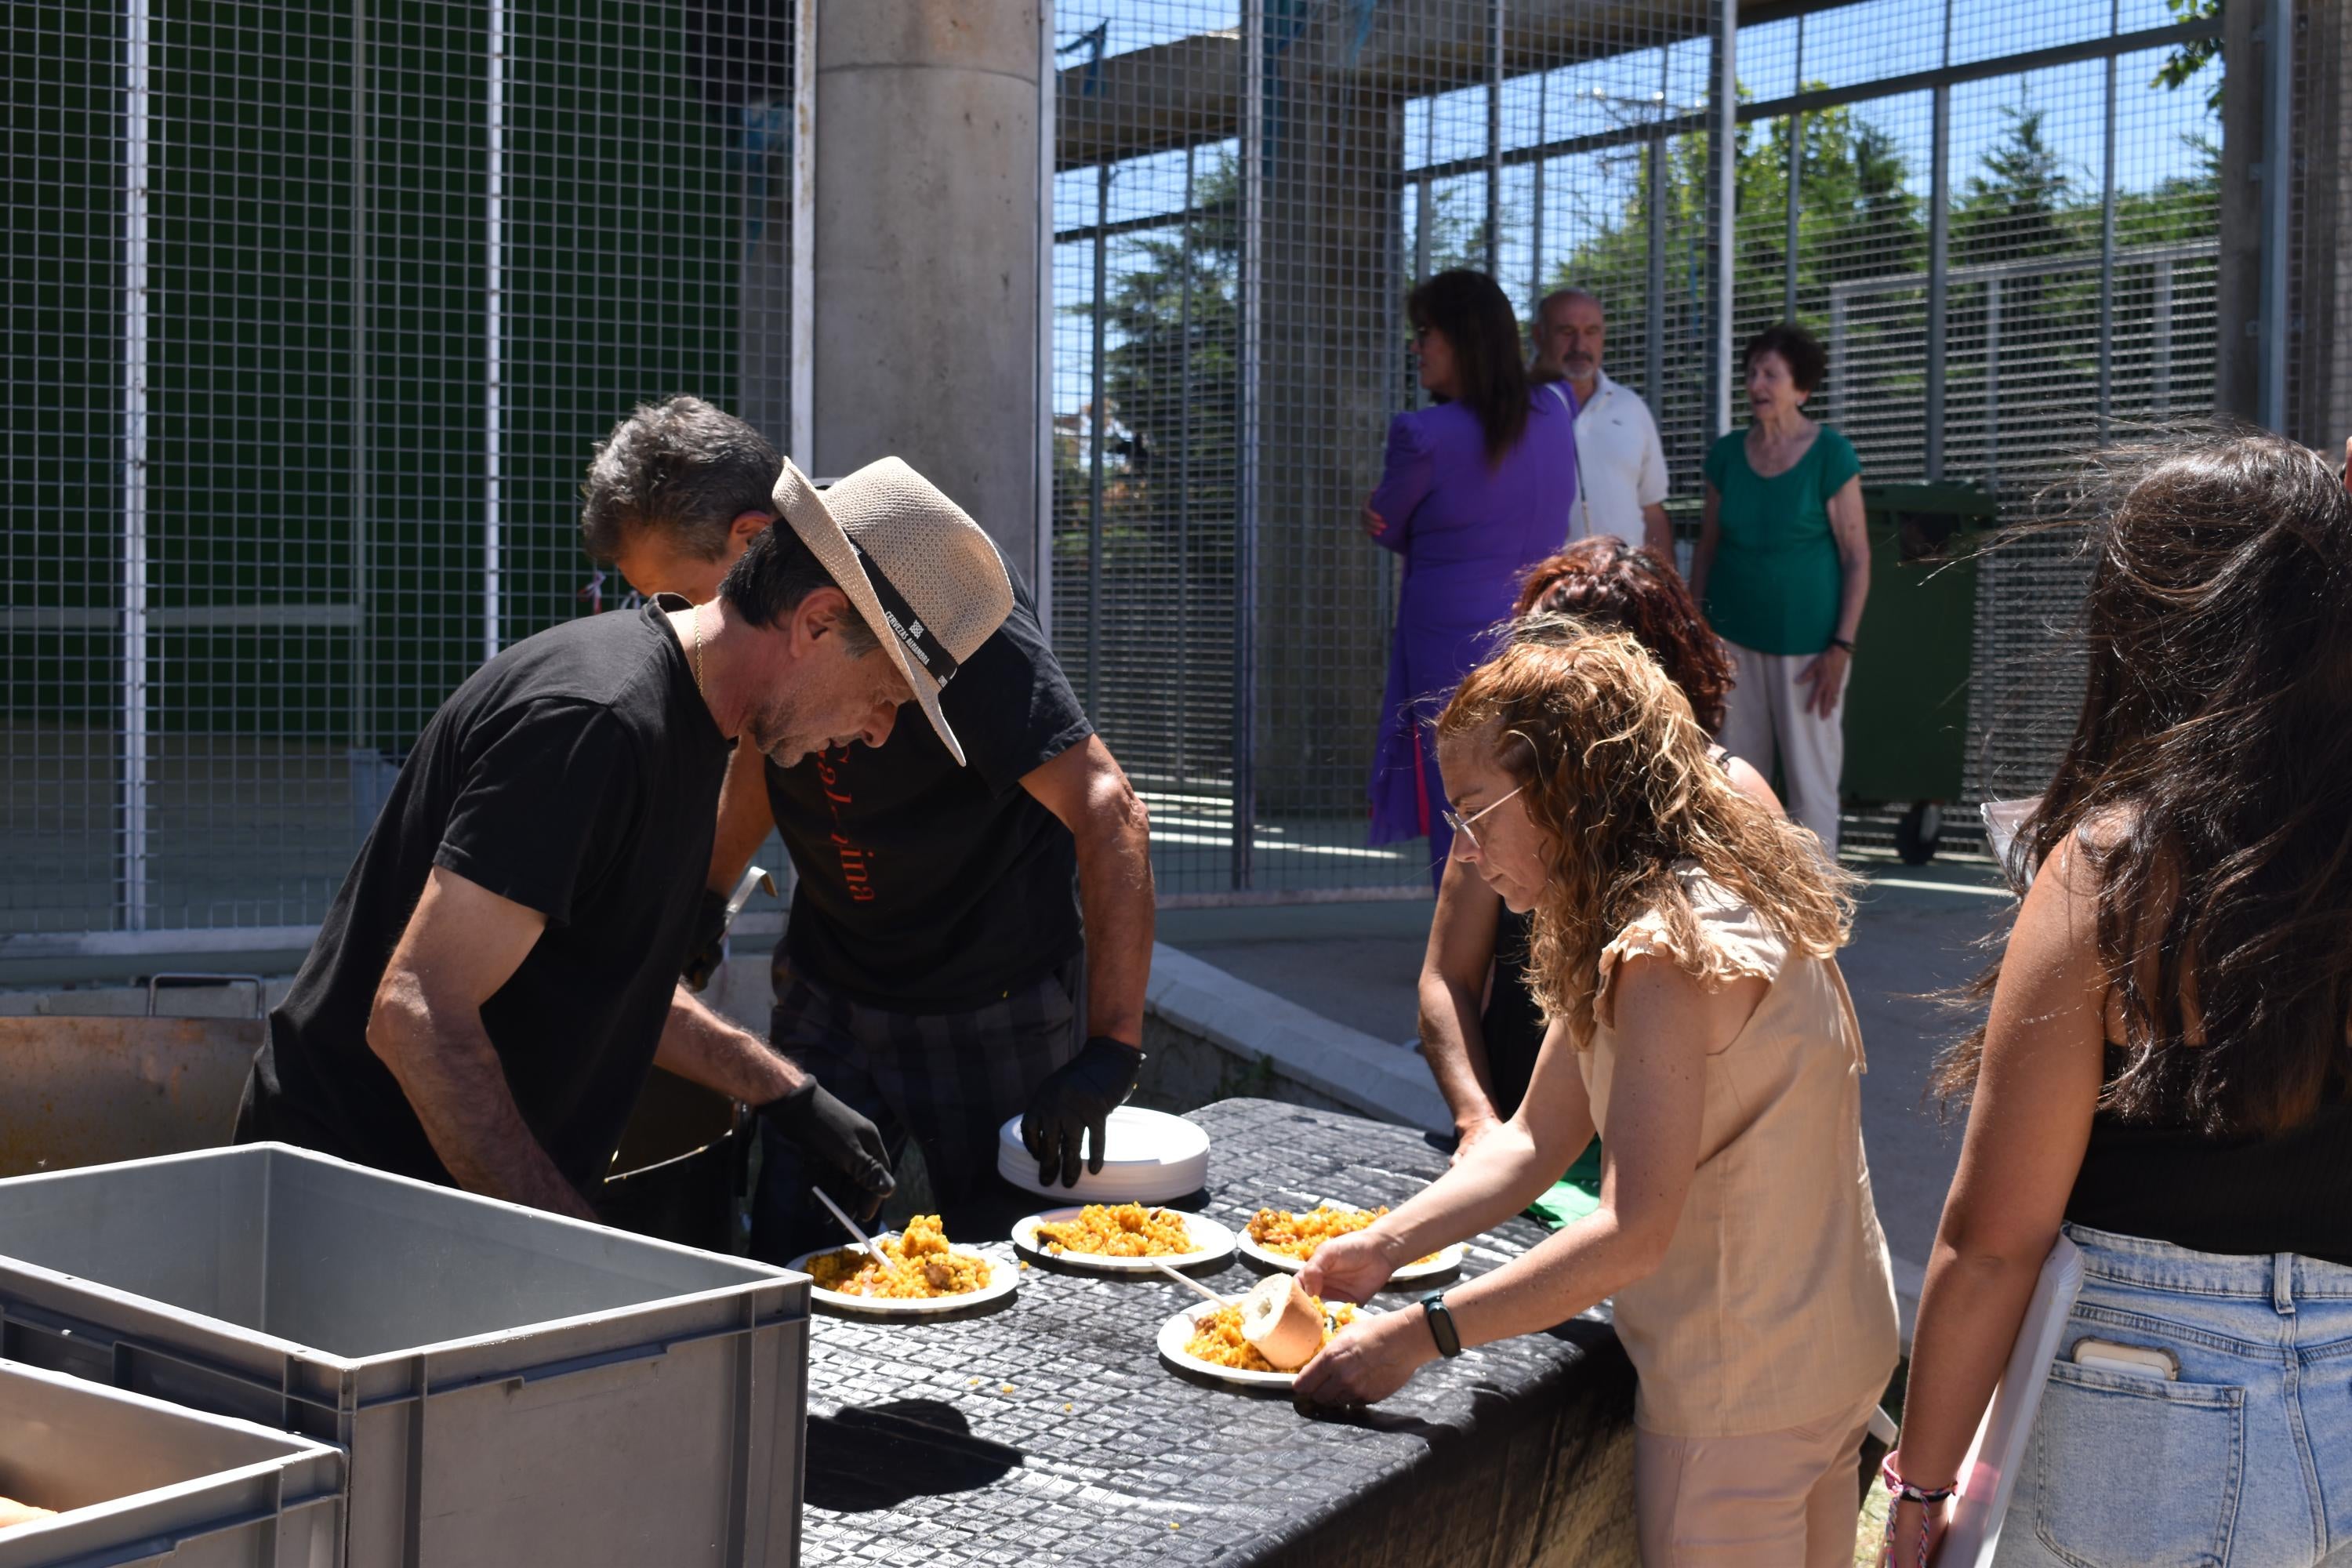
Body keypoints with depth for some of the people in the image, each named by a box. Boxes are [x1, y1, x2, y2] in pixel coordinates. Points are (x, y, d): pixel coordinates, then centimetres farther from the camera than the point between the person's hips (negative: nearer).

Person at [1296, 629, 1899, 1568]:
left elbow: (1632, 1234, -30)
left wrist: (1418, 1335, -27)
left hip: (1741, 1388, -9)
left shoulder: (1673, 945, -25)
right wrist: (1382, 1246, -5)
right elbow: (1539, 1139, 6)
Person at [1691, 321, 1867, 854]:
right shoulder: (1727, 454, 4)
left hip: (1806, 644, -4)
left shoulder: (1831, 456, -8)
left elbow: (1857, 556, -8)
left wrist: (1841, 649, -12)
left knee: (1811, 779, -1)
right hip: (1735, 639, 4)